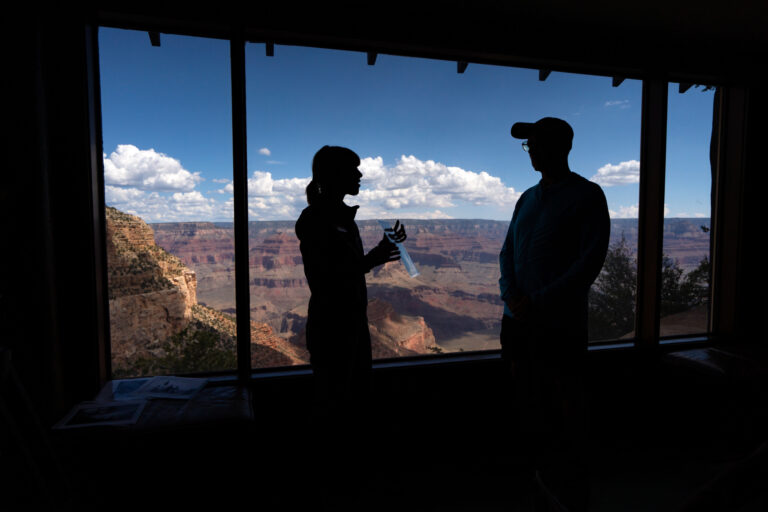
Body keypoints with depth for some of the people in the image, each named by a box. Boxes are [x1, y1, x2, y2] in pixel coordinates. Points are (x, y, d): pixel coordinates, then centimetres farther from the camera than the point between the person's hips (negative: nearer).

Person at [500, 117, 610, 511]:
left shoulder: (587, 195, -4)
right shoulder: (527, 198, 14)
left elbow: (591, 260, -13)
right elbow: (508, 252, 11)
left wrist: (539, 302, -17)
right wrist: (510, 294, -7)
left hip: (560, 326, -5)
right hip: (518, 322, 6)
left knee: (566, 414, 7)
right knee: (529, 407, 15)